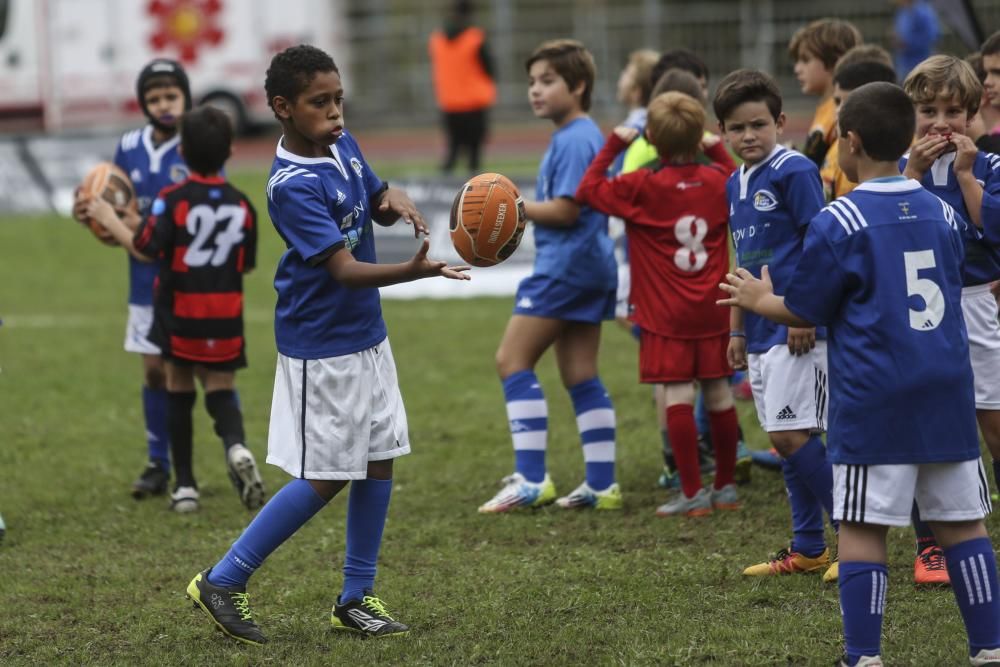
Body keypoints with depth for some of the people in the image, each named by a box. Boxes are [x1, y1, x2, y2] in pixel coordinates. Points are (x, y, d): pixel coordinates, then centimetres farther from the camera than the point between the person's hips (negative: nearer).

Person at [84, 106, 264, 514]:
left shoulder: (172, 200, -11)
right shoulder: (241, 205, 0)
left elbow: (144, 250, -16)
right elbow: (247, 265, 7)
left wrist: (110, 221, -2)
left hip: (179, 315, -2)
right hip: (226, 319, 2)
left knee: (179, 391, 13)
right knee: (220, 391, 7)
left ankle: (185, 485, 15)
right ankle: (236, 446, -26)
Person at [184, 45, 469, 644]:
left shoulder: (344, 146, 2)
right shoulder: (292, 186, -24)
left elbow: (377, 204, 19)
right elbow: (344, 269, -30)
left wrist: (397, 201, -7)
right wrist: (415, 271, -46)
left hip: (367, 336, 8)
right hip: (322, 348, -8)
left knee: (378, 461, 9)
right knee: (324, 478, -4)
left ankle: (357, 598, 20)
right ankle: (223, 583, 7)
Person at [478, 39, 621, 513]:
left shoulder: (574, 141, -15)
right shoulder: (584, 136, 16)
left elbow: (565, 210, -20)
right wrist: (515, 209, 11)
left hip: (565, 267, -10)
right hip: (589, 267, 10)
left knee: (512, 361, -7)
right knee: (581, 377, 10)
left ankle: (531, 479, -10)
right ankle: (601, 484, 10)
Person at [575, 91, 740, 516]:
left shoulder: (641, 186, -12)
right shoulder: (719, 182, 1)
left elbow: (588, 190, -6)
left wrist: (613, 146, 1)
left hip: (666, 317, -5)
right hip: (713, 312, 5)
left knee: (678, 397, -4)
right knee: (719, 395, 11)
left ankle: (692, 493, -5)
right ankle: (726, 487, 20)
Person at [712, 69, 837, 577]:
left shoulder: (795, 171, -10)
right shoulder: (735, 184, 15)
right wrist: (736, 330, 21)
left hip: (797, 330, -8)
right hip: (762, 334, 8)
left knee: (792, 434, -13)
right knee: (784, 439, 10)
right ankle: (807, 549, 16)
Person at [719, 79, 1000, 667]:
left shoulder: (838, 224, -9)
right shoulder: (945, 215, 8)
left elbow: (803, 312, -2)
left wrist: (759, 299, 19)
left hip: (874, 400, -5)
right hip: (948, 392, 5)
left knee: (863, 528, 0)